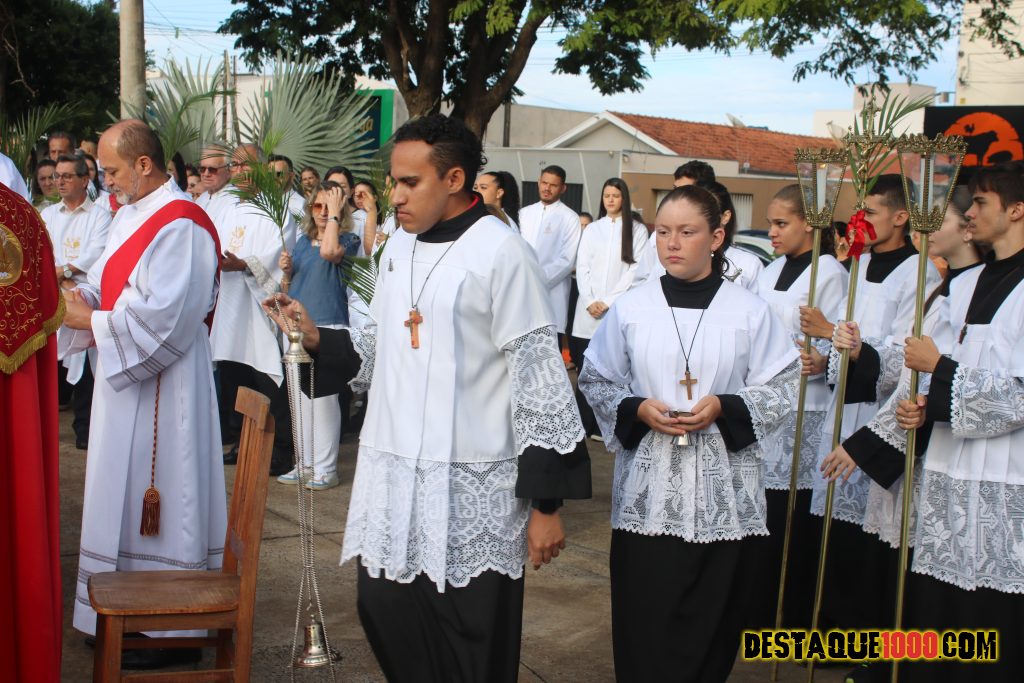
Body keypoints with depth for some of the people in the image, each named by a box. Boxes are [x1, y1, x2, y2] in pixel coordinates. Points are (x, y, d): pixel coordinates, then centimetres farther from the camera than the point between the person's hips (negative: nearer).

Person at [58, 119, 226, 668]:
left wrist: (91, 319, -18)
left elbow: (163, 316, -24)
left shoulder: (179, 225, -18)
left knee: (155, 495, -2)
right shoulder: (131, 215, 12)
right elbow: (107, 282, 16)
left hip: (161, 383, -10)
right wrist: (78, 298, -4)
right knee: (128, 495, 16)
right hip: (124, 376, 10)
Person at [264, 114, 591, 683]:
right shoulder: (399, 246, 10)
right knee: (385, 616, 14)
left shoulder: (502, 254, -12)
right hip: (391, 479, 7)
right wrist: (317, 339, 2)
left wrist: (546, 503, -12)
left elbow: (540, 380, -12)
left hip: (473, 490, -6)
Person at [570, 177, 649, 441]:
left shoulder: (637, 230, 6)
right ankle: (582, 422, 4)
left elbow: (635, 269, -2)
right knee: (585, 368, -1)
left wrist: (608, 302, -8)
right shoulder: (591, 229, 16)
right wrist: (590, 301, -6)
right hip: (588, 310, 3)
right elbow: (582, 267, 9)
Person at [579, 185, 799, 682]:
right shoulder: (629, 309, 3)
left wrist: (724, 408, -15)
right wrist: (637, 410, -10)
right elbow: (595, 381, 8)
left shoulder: (750, 311, 0)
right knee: (645, 619, 1)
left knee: (712, 620, 7)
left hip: (723, 493, 0)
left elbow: (781, 387, 2)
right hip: (648, 491, 1)